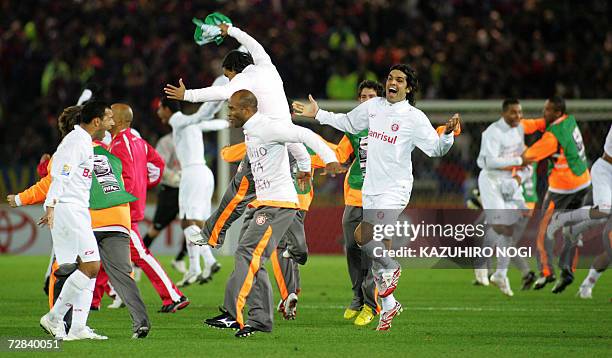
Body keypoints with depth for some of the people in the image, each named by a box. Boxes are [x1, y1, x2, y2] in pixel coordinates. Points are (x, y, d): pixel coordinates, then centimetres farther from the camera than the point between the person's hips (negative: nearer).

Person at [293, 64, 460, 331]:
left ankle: (391, 268, 5)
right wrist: (318, 115, 23)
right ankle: (388, 305, 20)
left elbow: (436, 149, -6)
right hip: (370, 188, 6)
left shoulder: (414, 118, -6)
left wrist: (448, 133, -24)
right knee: (378, 249, 7)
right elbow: (348, 123, 26)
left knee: (362, 236, -22)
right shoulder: (373, 106, 8)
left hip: (395, 189, -6)